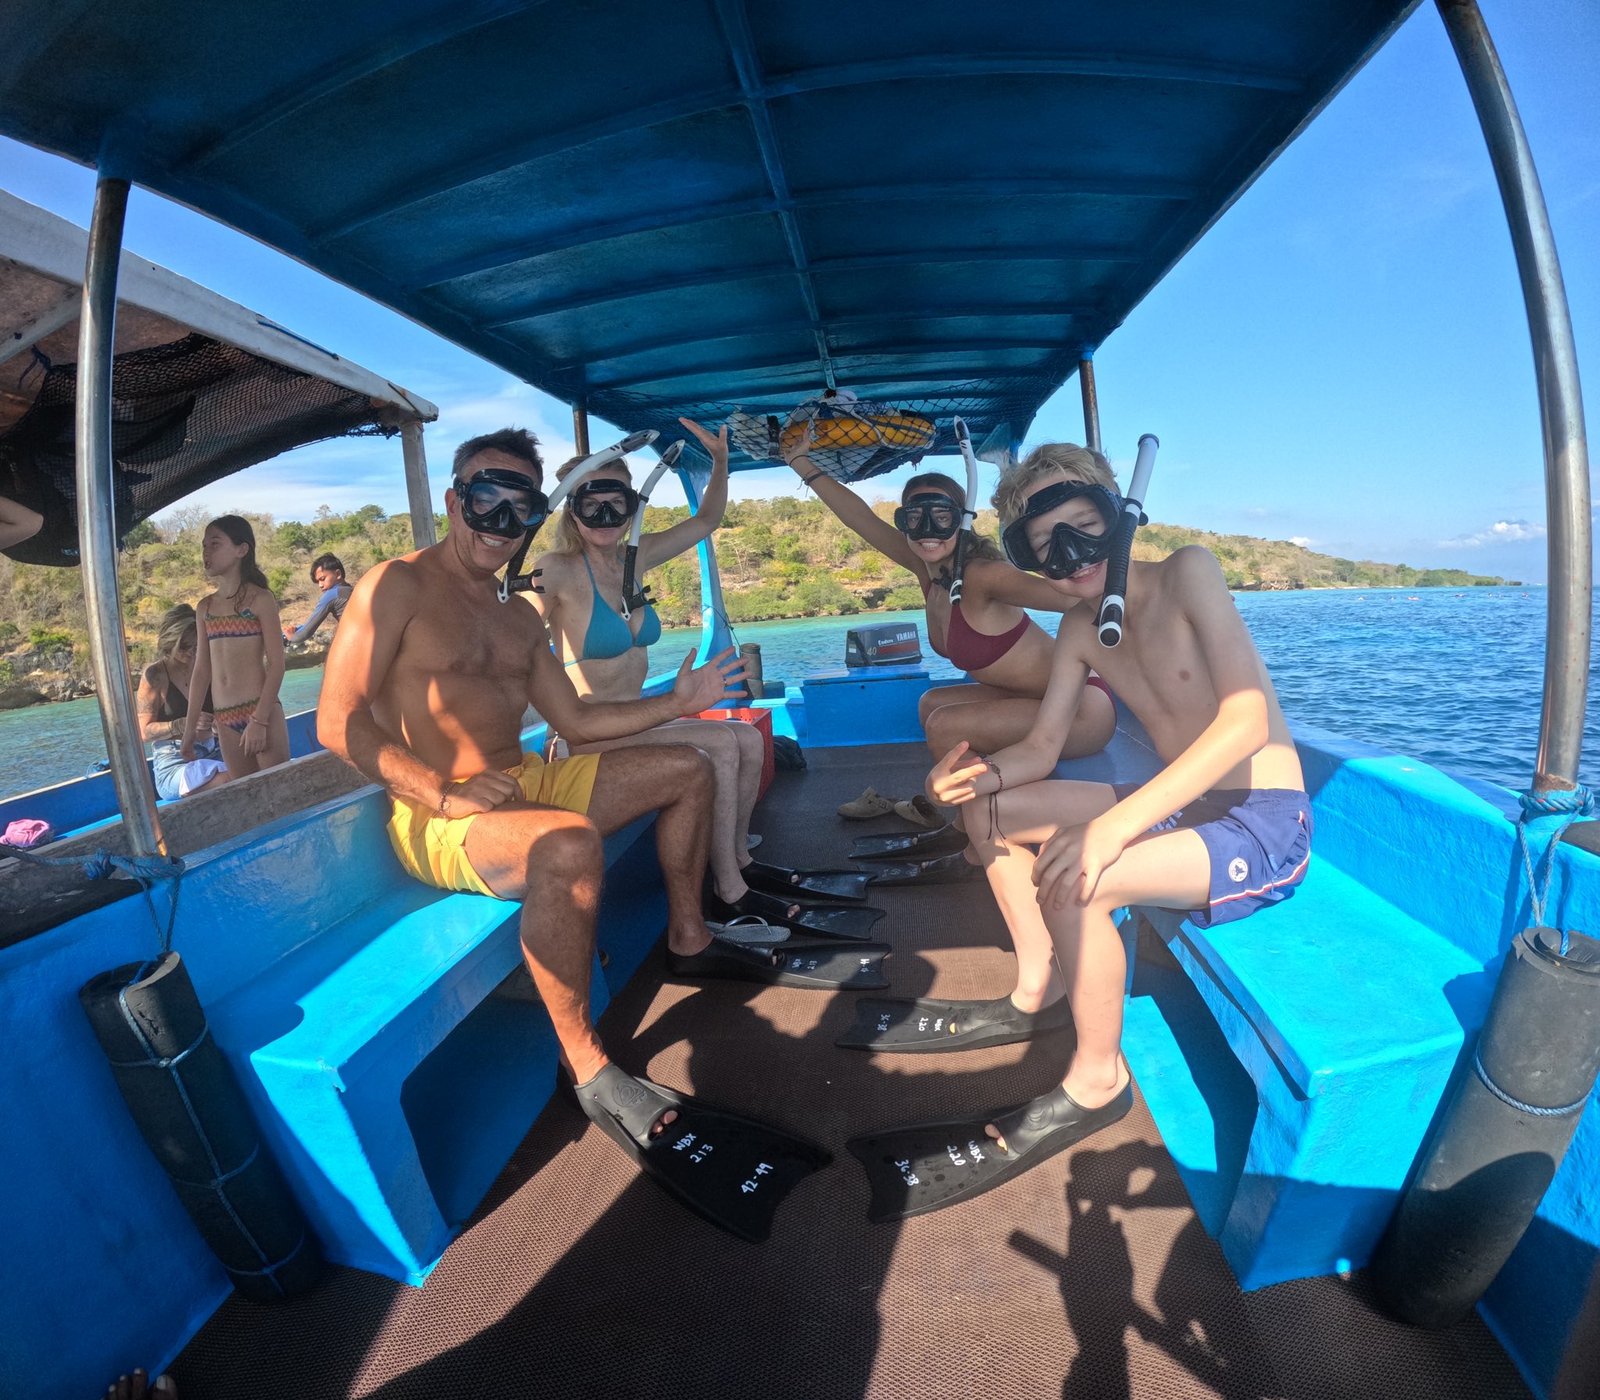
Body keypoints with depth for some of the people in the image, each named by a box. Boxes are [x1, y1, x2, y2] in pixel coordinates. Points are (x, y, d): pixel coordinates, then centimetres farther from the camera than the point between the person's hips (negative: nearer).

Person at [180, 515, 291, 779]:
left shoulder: (260, 599, -3)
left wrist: (259, 720, -15)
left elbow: (276, 664, -8)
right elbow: (202, 669, 14)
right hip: (225, 719, 5)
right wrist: (190, 729, 14)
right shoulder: (204, 608, 12)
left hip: (261, 711, -5)